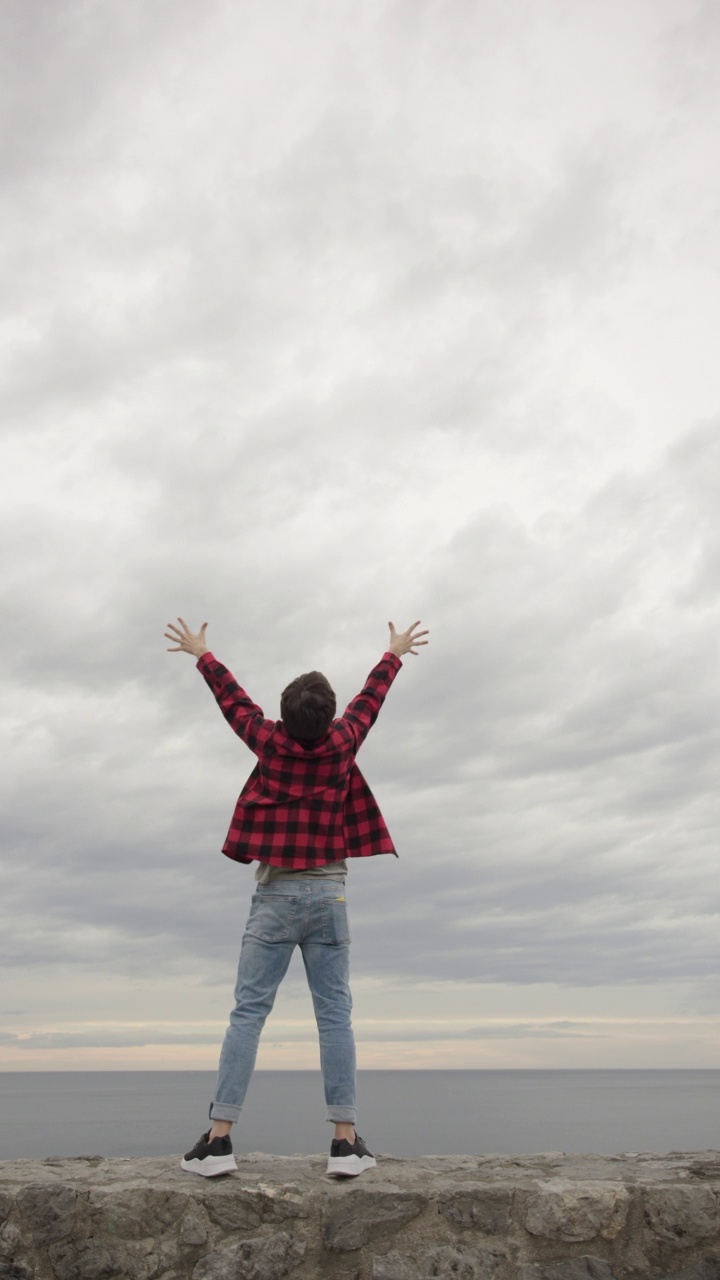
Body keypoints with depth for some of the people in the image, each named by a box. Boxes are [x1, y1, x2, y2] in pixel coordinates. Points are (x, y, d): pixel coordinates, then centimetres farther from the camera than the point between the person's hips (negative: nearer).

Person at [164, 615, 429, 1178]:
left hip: (275, 895, 0)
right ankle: (346, 1140, -1)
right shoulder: (343, 743, -2)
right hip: (328, 894, 1)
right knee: (335, 1015, 0)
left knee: (248, 1013, -1)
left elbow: (233, 699, 12)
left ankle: (219, 1138, -3)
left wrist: (202, 654, 29)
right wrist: (395, 653, 34)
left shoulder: (269, 741, -4)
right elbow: (371, 697, 15)